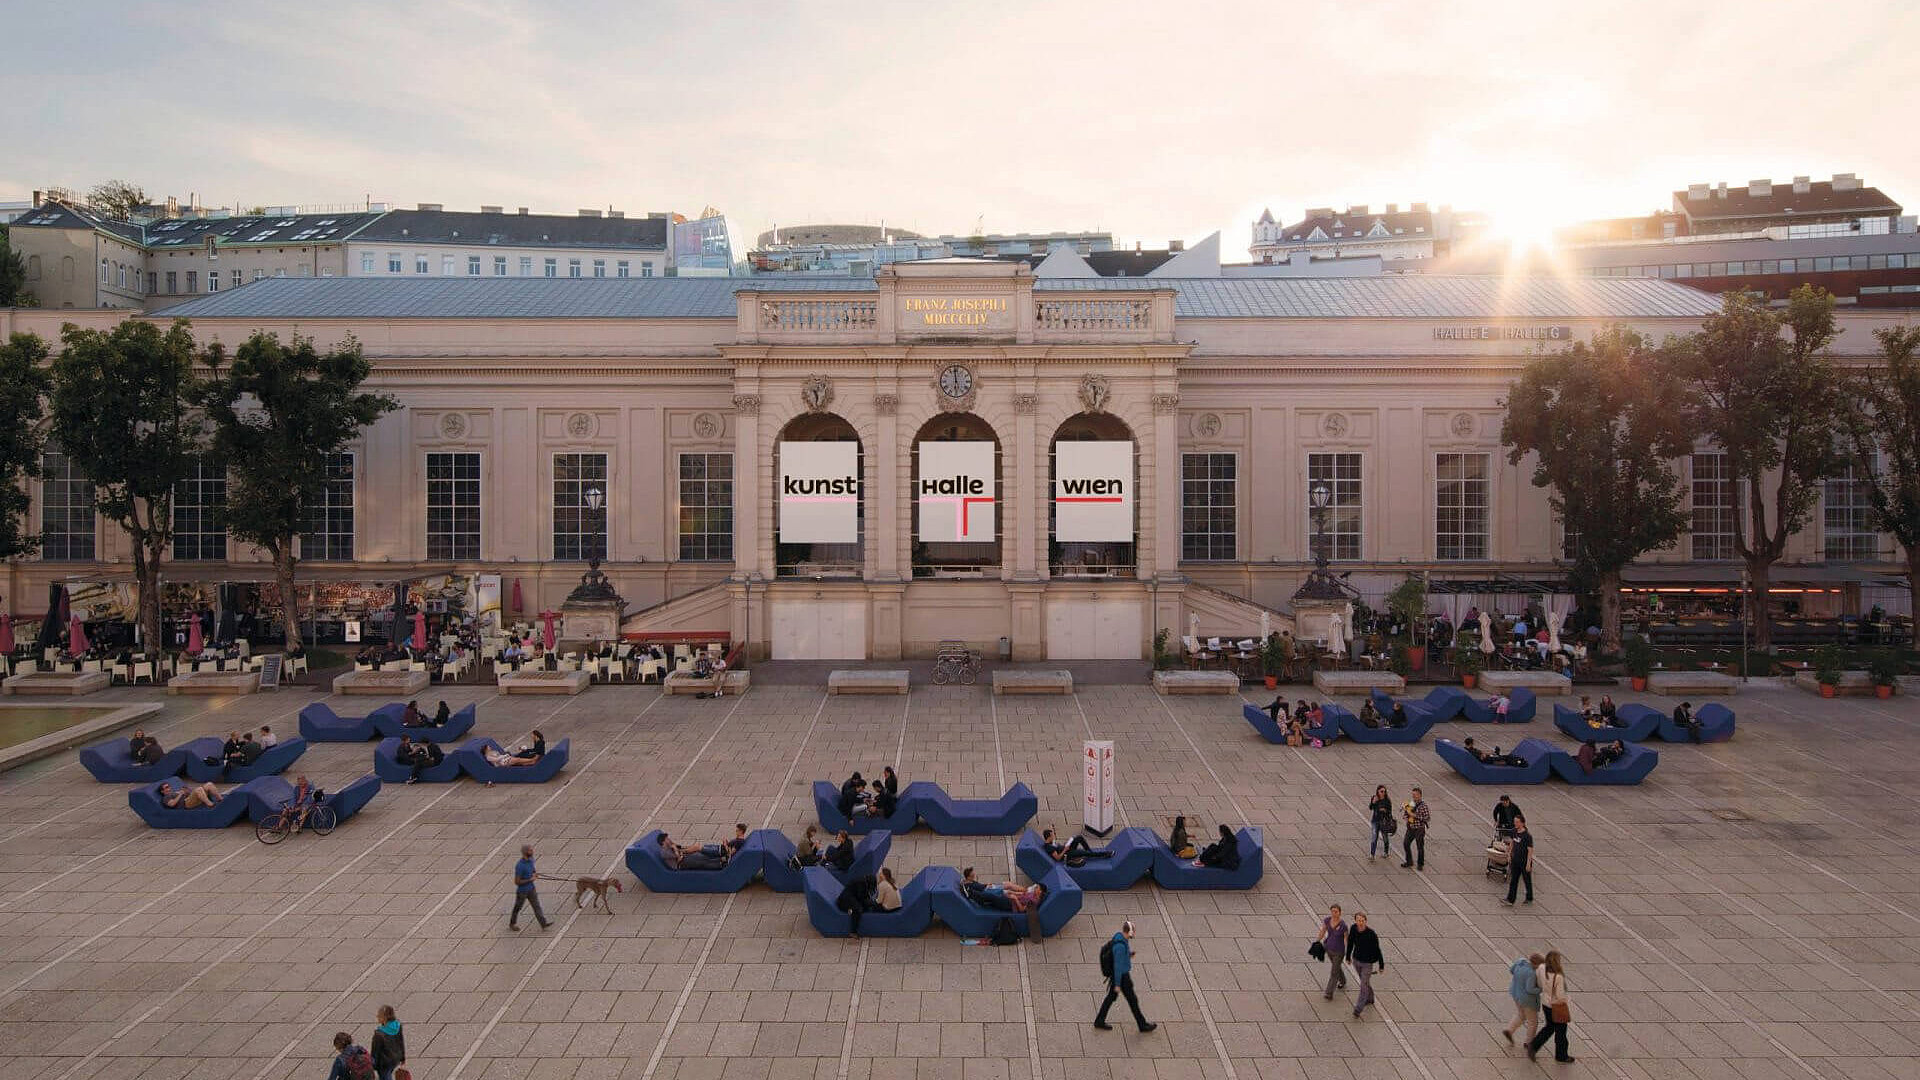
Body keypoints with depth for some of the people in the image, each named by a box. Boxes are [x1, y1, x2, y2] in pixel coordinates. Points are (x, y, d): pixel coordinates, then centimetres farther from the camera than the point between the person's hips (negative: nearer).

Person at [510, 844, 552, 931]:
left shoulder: (530, 860, -3)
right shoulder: (519, 866, -27)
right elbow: (517, 882, -26)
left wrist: (535, 873, -6)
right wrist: (530, 879, -22)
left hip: (531, 889, 6)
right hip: (522, 891, -6)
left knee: (536, 905, 2)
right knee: (517, 908, 13)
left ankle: (543, 924, 0)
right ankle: (512, 924, 34)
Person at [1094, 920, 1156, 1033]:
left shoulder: (1119, 936, -5)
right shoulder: (1120, 946, -35)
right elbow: (1117, 965, -28)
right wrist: (1117, 985, -21)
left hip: (1116, 974, 9)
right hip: (1122, 977, -9)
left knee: (1111, 997, 21)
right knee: (1133, 1000, 10)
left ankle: (1099, 1021, 32)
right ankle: (1143, 1025, 27)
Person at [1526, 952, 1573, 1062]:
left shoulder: (1542, 968, -16)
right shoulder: (1558, 977, -33)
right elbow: (1560, 996, -25)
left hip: (1545, 1003, 6)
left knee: (1549, 1027, 26)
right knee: (1560, 1030, 17)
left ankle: (1533, 1046, 18)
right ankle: (1561, 1055, 35)